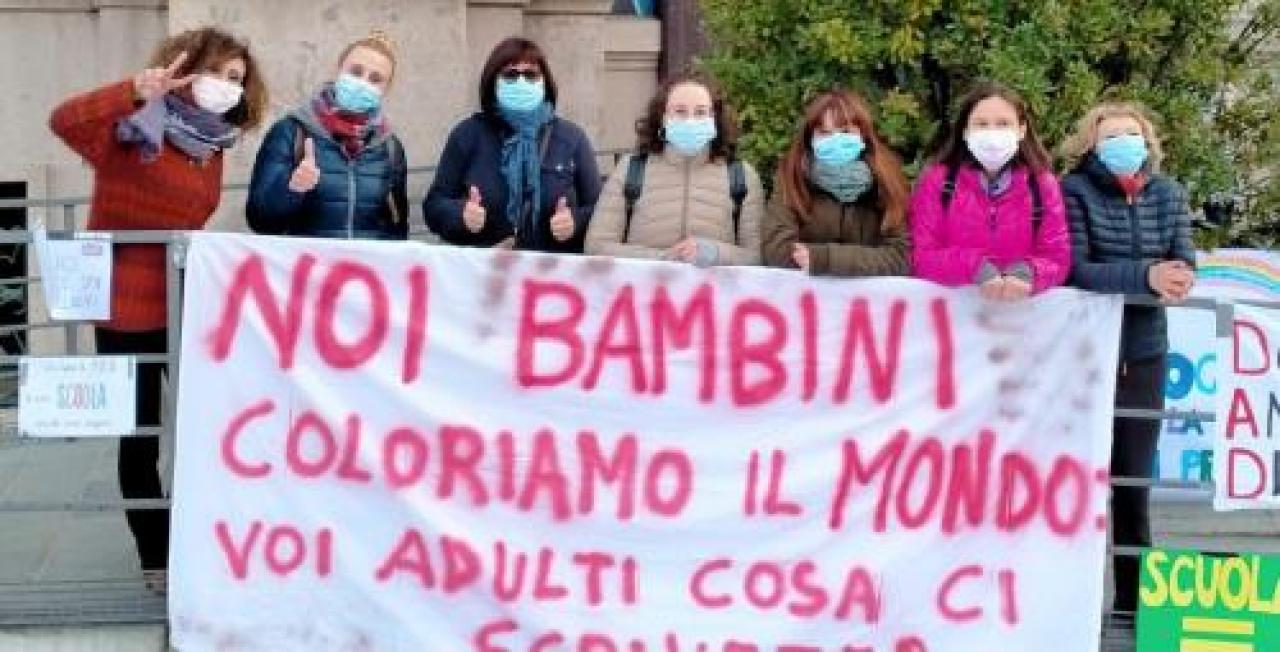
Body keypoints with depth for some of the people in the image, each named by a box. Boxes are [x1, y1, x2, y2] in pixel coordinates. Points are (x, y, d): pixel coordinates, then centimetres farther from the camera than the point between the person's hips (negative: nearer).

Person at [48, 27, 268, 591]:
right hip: (127, 308, -6)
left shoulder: (212, 144, 8)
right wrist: (135, 92, -44)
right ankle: (157, 560, 18)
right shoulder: (135, 128, -13)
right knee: (141, 436, 6)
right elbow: (65, 122, -32)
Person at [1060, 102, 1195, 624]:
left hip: (1145, 354, 4)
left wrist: (1176, 280, -22)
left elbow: (1184, 264, 2)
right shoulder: (1075, 191, -9)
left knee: (1134, 481, 10)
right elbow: (1073, 270, -20)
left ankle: (1133, 598, 21)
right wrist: (1145, 275, -31)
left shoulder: (1168, 194, 6)